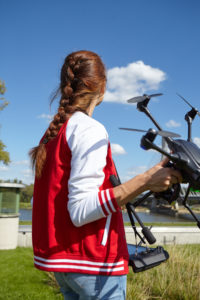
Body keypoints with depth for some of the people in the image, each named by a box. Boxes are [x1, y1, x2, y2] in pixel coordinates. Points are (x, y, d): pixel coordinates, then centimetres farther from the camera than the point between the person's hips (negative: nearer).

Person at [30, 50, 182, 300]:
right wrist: (145, 181, -27)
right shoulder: (90, 130, -16)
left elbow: (39, 202, 11)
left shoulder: (51, 133, 9)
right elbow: (81, 210, -23)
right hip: (93, 262, -8)